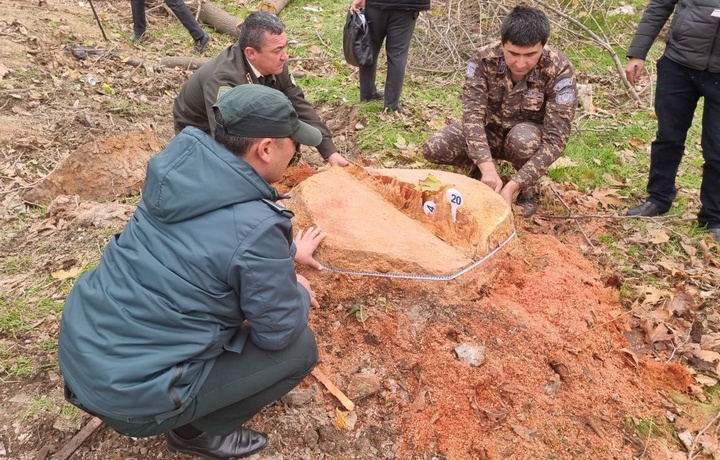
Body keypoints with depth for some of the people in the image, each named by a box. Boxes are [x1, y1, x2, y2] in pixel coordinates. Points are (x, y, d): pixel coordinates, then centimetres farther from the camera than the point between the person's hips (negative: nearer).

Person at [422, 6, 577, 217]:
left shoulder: (559, 70, -28)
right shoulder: (483, 59, -23)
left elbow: (555, 139, -31)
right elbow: (473, 113, -29)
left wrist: (513, 186, -42)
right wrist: (487, 167, -45)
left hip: (530, 133, -2)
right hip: (490, 128, 2)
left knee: (523, 139, -39)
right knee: (433, 148, -22)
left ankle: (527, 189, -7)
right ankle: (479, 170, 9)